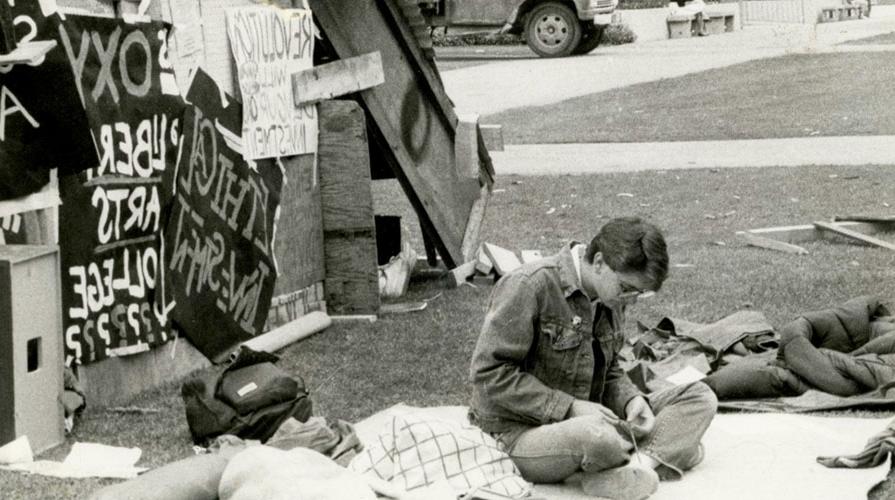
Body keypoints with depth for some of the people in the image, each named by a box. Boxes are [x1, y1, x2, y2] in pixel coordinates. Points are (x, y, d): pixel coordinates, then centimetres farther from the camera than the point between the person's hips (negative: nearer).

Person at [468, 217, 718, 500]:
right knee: (599, 437, -41)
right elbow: (489, 372, -20)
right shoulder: (529, 286, -18)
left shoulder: (610, 299, 6)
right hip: (518, 434, -8)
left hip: (584, 421, 8)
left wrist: (631, 400, -6)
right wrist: (570, 408, -23)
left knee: (700, 397, -3)